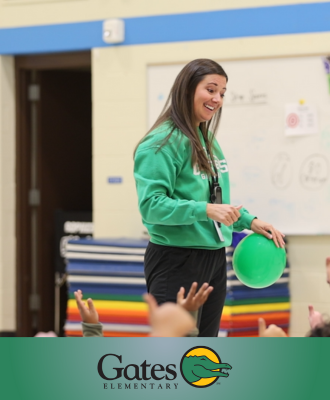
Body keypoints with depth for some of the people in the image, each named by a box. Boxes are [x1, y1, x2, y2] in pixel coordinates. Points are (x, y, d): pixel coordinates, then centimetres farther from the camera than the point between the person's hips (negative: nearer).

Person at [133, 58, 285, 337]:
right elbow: (151, 204, -21)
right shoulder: (162, 142, -13)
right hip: (177, 261, -9)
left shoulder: (208, 141, 13)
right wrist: (205, 210, -29)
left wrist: (249, 221, 9)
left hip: (214, 260, 9)